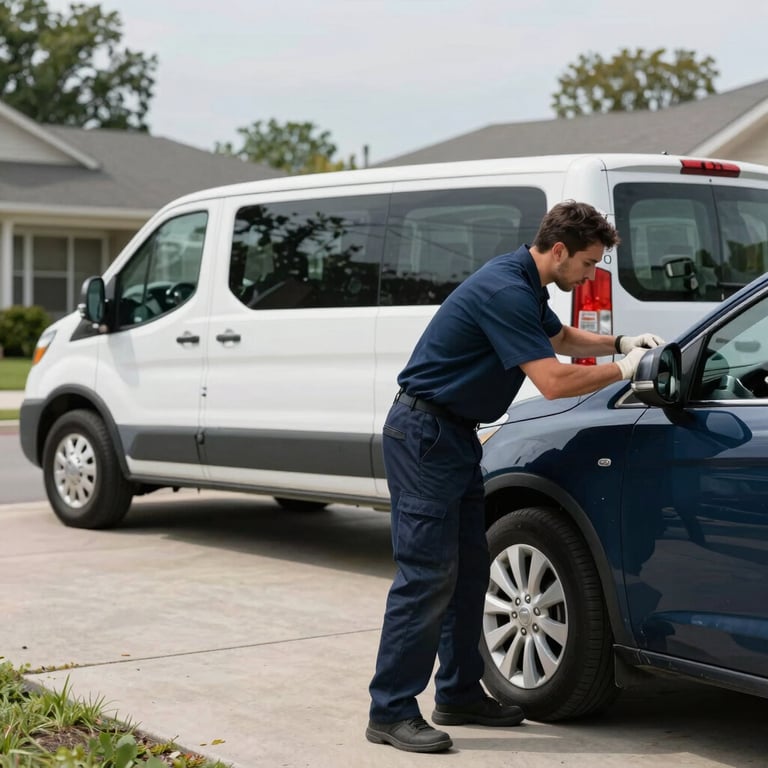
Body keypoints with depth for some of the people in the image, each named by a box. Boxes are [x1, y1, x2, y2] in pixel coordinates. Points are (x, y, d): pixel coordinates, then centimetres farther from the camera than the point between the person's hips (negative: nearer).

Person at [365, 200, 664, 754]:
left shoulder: (523, 287, 10)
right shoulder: (505, 292, -22)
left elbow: (560, 337, 30)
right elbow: (554, 381, -26)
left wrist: (620, 343, 16)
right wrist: (623, 370, -13)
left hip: (455, 435, 11)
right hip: (424, 435, -11)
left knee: (470, 569, 12)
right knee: (427, 574, -11)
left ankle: (459, 693, 21)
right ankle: (391, 712, -6)